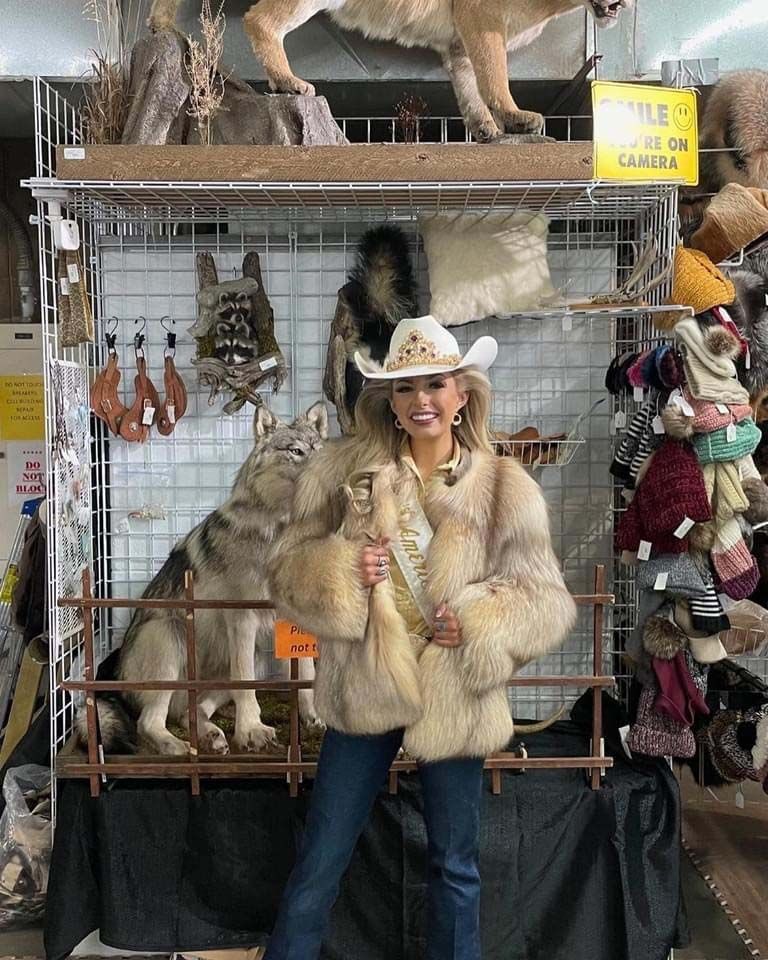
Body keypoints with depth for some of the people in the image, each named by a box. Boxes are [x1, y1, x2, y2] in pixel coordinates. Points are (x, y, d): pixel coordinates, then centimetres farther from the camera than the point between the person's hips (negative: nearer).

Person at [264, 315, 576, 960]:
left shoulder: (504, 488, -5)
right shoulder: (344, 470, -2)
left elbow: (547, 599, -3)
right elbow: (289, 570, 0)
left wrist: (477, 623, -19)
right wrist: (340, 572, -19)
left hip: (454, 700, 0)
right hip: (363, 691, 1)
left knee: (455, 864, 18)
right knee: (321, 859, 13)